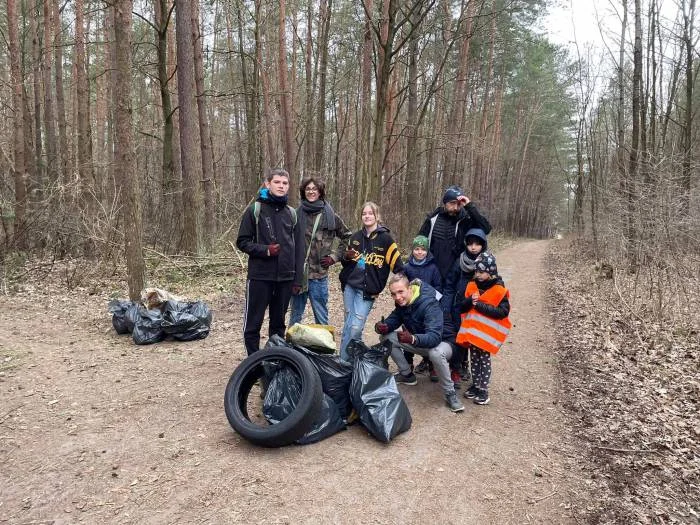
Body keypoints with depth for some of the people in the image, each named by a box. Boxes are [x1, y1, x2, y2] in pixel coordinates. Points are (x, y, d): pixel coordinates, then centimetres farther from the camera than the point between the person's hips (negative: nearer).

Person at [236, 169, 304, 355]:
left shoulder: (292, 213, 9)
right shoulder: (255, 210, -2)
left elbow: (299, 249, 10)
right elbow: (242, 242, -2)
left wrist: (297, 279, 5)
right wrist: (265, 250, -17)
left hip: (285, 278, 4)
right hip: (260, 276, -3)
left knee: (279, 323, 15)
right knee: (253, 323, 3)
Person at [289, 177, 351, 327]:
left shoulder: (330, 215, 1)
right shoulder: (297, 213, 1)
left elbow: (347, 236, 12)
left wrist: (334, 257, 5)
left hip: (319, 274, -1)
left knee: (321, 317, 9)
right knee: (296, 315, 13)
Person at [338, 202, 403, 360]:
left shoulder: (385, 238, -5)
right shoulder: (355, 237, 9)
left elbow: (398, 265, -4)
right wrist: (347, 257, -3)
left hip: (367, 290, -4)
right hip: (349, 286, 4)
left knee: (356, 327, -11)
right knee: (348, 325, 8)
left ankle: (348, 362, 4)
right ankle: (343, 360, 18)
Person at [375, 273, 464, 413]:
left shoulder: (429, 304, -32)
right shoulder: (401, 302, -9)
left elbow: (435, 337, -42)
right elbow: (395, 318, 2)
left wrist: (412, 339, -61)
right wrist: (383, 326, -23)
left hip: (443, 343, -7)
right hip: (418, 341, 7)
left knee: (436, 353, -42)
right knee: (386, 337, -7)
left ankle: (450, 394, -18)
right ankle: (407, 375, 10)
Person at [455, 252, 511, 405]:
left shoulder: (499, 290, -10)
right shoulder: (471, 286, 4)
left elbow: (503, 312, -17)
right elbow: (462, 307, 5)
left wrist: (480, 305, -22)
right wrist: (470, 301, -18)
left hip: (487, 333, -5)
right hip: (472, 331, 5)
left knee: (484, 360, 4)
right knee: (474, 359, 15)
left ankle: (483, 390, 15)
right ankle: (475, 385, 29)